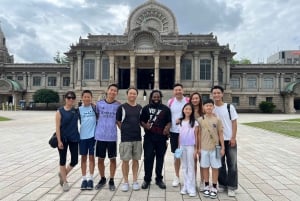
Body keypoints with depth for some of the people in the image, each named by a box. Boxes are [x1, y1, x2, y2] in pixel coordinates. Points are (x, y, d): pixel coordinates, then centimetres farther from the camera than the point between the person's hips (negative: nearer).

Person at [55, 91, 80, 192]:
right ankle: (65, 182, 24)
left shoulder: (76, 110, 3)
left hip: (74, 138, 3)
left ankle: (62, 174, 33)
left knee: (75, 160, 4)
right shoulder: (60, 111, -5)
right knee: (63, 160, 8)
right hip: (63, 138, -3)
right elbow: (57, 127, -8)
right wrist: (59, 141, -14)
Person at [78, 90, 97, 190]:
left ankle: (90, 179, 16)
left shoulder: (94, 108, -1)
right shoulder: (79, 109, 2)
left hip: (93, 136, -1)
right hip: (82, 136, 1)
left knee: (91, 157, 6)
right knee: (83, 158, 9)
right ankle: (84, 179, 18)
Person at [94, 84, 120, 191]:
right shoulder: (99, 103, 0)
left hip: (112, 136, -1)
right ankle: (102, 179, 30)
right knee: (100, 159, 11)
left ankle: (111, 181, 23)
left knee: (112, 159, 7)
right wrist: (97, 128, 4)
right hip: (100, 136, 1)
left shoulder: (118, 105, -2)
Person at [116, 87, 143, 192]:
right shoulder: (122, 107, -3)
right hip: (125, 138, -3)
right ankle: (125, 182, 16)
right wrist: (125, 130, 2)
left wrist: (136, 129, 6)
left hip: (137, 138, 3)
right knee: (125, 160, 2)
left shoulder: (140, 108, 7)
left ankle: (135, 181, 21)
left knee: (135, 160, 10)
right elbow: (118, 121, 3)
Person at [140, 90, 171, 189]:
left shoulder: (166, 109, 7)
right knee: (148, 158, -1)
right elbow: (142, 121, 9)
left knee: (160, 158, 9)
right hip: (149, 137, 0)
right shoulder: (146, 108, 8)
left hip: (161, 137, 1)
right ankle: (147, 179, 13)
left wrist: (167, 127, -13)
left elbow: (169, 121, 6)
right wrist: (145, 125, -12)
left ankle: (159, 179, 23)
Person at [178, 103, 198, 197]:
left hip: (190, 146, -4)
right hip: (182, 146, 4)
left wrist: (196, 148, -5)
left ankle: (191, 188, 9)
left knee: (190, 167, 1)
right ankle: (185, 187, 19)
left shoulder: (194, 122, -4)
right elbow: (179, 135, 10)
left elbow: (196, 136, -3)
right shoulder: (180, 121, 7)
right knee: (184, 167, 10)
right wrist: (178, 147, 7)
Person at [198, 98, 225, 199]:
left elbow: (220, 134, 1)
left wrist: (222, 147, -1)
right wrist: (199, 147, 1)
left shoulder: (217, 120, -3)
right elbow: (199, 134, 2)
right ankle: (207, 186, 24)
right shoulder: (200, 119, -1)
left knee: (215, 167, 6)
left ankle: (214, 188, 19)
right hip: (204, 148, 1)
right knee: (205, 167, 10)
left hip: (215, 148, 0)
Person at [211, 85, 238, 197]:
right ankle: (223, 184, 26)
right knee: (220, 164, 11)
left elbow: (234, 122, -3)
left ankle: (231, 187, 14)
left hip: (229, 140, -2)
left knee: (232, 164, 2)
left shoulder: (229, 107, -3)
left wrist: (233, 138, -9)